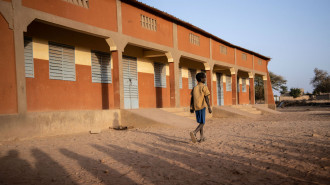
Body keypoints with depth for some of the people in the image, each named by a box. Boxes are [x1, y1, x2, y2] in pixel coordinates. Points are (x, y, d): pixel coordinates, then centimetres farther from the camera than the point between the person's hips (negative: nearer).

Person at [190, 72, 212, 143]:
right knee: (202, 123, -4)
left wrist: (191, 108, 12)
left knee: (201, 122, 16)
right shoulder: (204, 87, -5)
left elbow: (192, 99, 9)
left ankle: (202, 137, 15)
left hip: (196, 107, 6)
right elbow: (206, 98, -10)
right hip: (202, 106, -6)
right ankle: (194, 132, -27)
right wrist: (209, 107, -8)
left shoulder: (194, 88, 11)